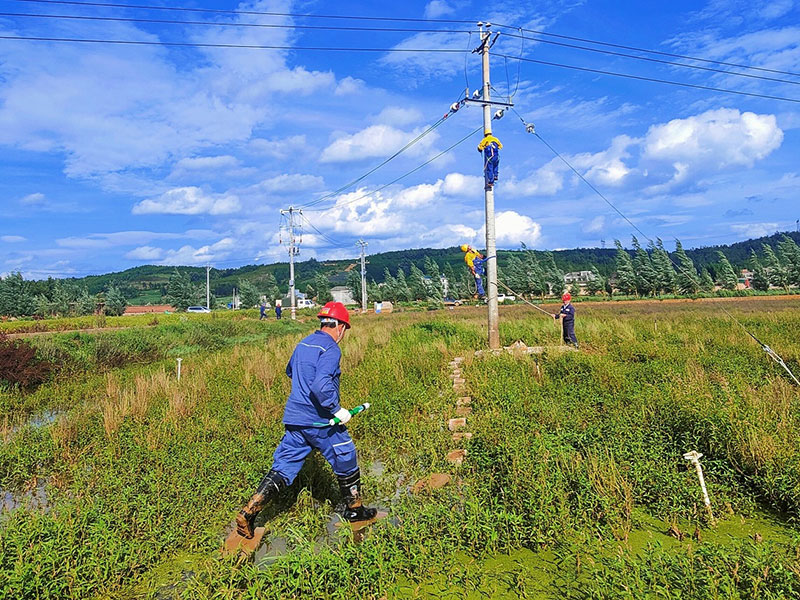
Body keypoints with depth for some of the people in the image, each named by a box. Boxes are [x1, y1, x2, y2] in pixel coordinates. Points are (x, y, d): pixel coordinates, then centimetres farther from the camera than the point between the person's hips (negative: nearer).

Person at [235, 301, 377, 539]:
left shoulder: (303, 343, 9)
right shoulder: (330, 348, -16)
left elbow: (290, 370, 27)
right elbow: (321, 385, -29)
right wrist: (337, 410, -19)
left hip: (294, 418, 7)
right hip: (320, 421, -7)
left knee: (282, 467, 11)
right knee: (346, 460, 13)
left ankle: (248, 512, 4)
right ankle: (354, 509, 29)